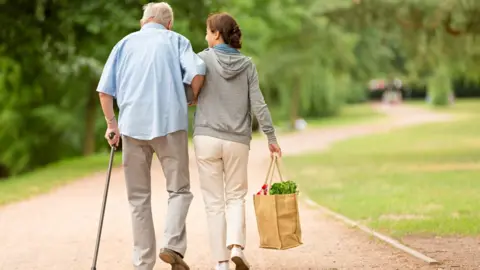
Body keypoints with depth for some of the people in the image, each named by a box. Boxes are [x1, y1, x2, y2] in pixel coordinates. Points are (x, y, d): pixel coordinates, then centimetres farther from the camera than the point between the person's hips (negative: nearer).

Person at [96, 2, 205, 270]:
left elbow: (105, 89, 7)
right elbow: (197, 72, -9)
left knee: (139, 197, 9)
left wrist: (112, 123, 15)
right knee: (180, 189, 7)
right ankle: (173, 244, -14)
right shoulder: (176, 40, 10)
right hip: (170, 123, -2)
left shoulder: (126, 43, 16)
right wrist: (193, 99, 8)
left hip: (132, 126, 2)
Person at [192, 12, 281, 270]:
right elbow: (258, 104, 0)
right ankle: (236, 246, -8)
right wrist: (271, 137, 6)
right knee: (236, 196, 14)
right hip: (238, 141, 2)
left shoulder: (204, 59, -4)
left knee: (214, 201, 5)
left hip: (207, 138, -2)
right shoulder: (247, 64, 3)